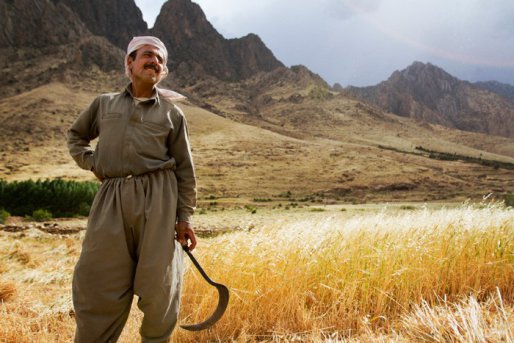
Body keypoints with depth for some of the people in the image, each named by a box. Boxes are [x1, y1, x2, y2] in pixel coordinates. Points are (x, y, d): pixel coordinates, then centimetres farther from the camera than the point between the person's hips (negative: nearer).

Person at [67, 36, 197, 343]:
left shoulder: (172, 113, 9)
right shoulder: (104, 104, 15)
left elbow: (185, 169, 6)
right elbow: (76, 135, 30)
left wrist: (185, 217, 1)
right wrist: (92, 162, 10)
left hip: (158, 197, -1)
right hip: (111, 199, 2)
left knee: (158, 283, 2)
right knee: (96, 282, 5)